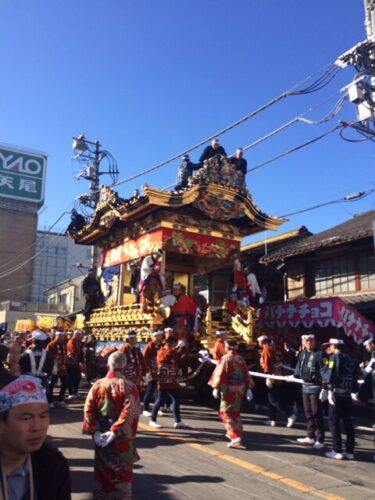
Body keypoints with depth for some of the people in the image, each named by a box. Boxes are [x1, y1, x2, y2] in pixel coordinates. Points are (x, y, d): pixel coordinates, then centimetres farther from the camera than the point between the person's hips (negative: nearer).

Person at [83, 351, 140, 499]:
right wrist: (115, 432, -18)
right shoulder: (129, 387, -13)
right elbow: (130, 413, -20)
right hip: (122, 437, -3)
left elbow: (88, 410, -7)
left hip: (101, 436, 3)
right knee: (122, 472, 12)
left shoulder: (97, 384, -3)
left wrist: (95, 432, -7)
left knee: (102, 470, 18)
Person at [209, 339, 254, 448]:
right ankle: (237, 433, 31)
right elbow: (246, 374, 6)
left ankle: (235, 436, -11)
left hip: (228, 389, -6)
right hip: (240, 388, 6)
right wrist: (249, 388, 10)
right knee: (235, 412, 21)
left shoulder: (225, 359, -12)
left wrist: (215, 388, -8)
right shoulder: (241, 359, 3)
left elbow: (220, 374, -14)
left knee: (226, 413, 1)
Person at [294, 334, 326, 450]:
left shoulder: (319, 354, -14)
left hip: (315, 387, -7)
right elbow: (299, 368, 19)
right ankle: (310, 437, 30)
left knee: (316, 414, 0)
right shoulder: (302, 353, 7)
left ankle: (320, 440, 10)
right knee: (308, 413, 16)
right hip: (305, 386, 7)